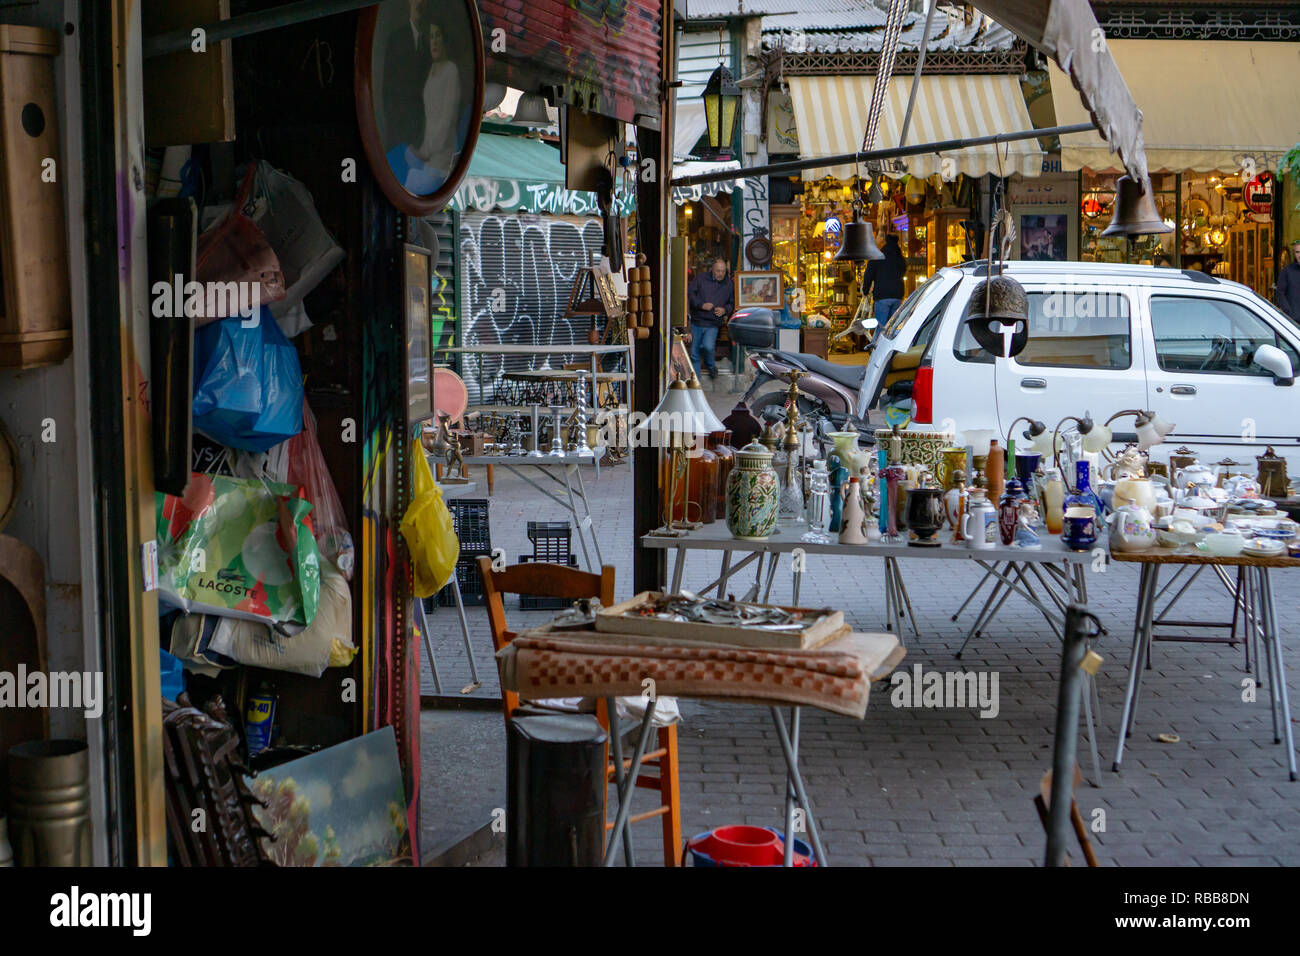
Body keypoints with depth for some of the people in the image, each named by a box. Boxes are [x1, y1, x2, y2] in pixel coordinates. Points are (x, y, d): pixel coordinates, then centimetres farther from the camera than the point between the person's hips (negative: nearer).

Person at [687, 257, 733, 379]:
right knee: (694, 353, 3)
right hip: (697, 322, 1)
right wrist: (701, 305, -14)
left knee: (708, 346, -23)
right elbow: (690, 294, -2)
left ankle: (711, 366, 9)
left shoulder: (729, 284, 6)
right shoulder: (700, 278, 1)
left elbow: (733, 303, 15)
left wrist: (725, 310, -6)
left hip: (713, 324, -1)